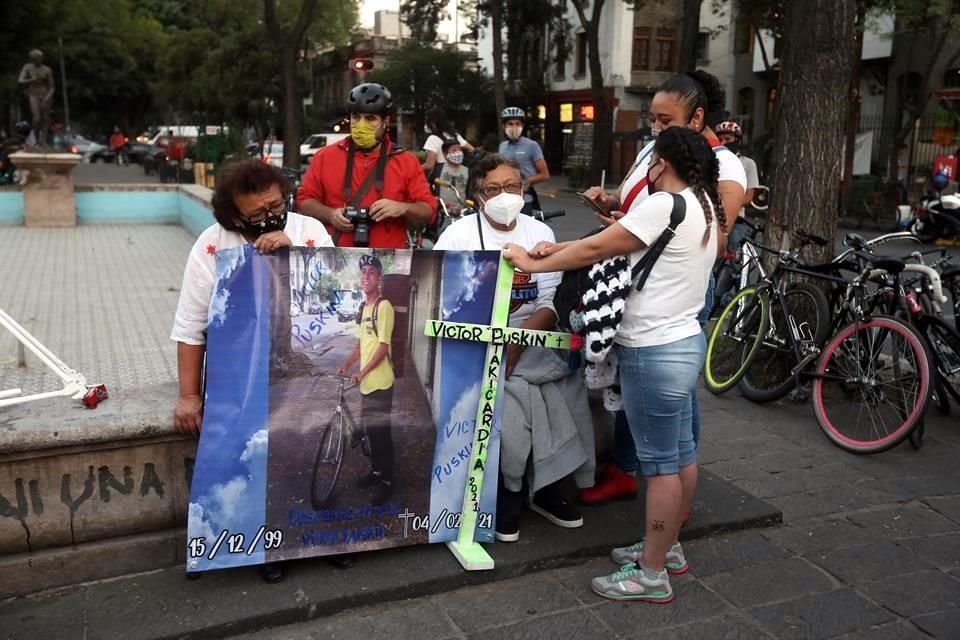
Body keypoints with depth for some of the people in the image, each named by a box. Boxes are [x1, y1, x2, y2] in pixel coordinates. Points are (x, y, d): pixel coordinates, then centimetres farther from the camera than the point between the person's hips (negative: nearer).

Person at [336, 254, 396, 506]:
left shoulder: (384, 306, -14)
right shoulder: (363, 308, 13)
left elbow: (383, 347, -18)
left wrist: (361, 373, -20)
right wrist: (345, 365, 8)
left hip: (380, 382, -8)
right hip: (366, 382, 8)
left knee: (382, 431, -1)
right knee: (370, 429, 17)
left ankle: (387, 481, 9)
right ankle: (376, 471, 32)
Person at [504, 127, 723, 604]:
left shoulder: (663, 206, -18)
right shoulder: (702, 207, 12)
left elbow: (597, 249, -13)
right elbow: (620, 244, 11)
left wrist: (534, 264, -1)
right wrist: (559, 250, 6)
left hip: (654, 351, -10)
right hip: (682, 342, 10)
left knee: (660, 461, -1)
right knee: (680, 453, 17)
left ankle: (651, 575, 10)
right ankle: (666, 548, 33)